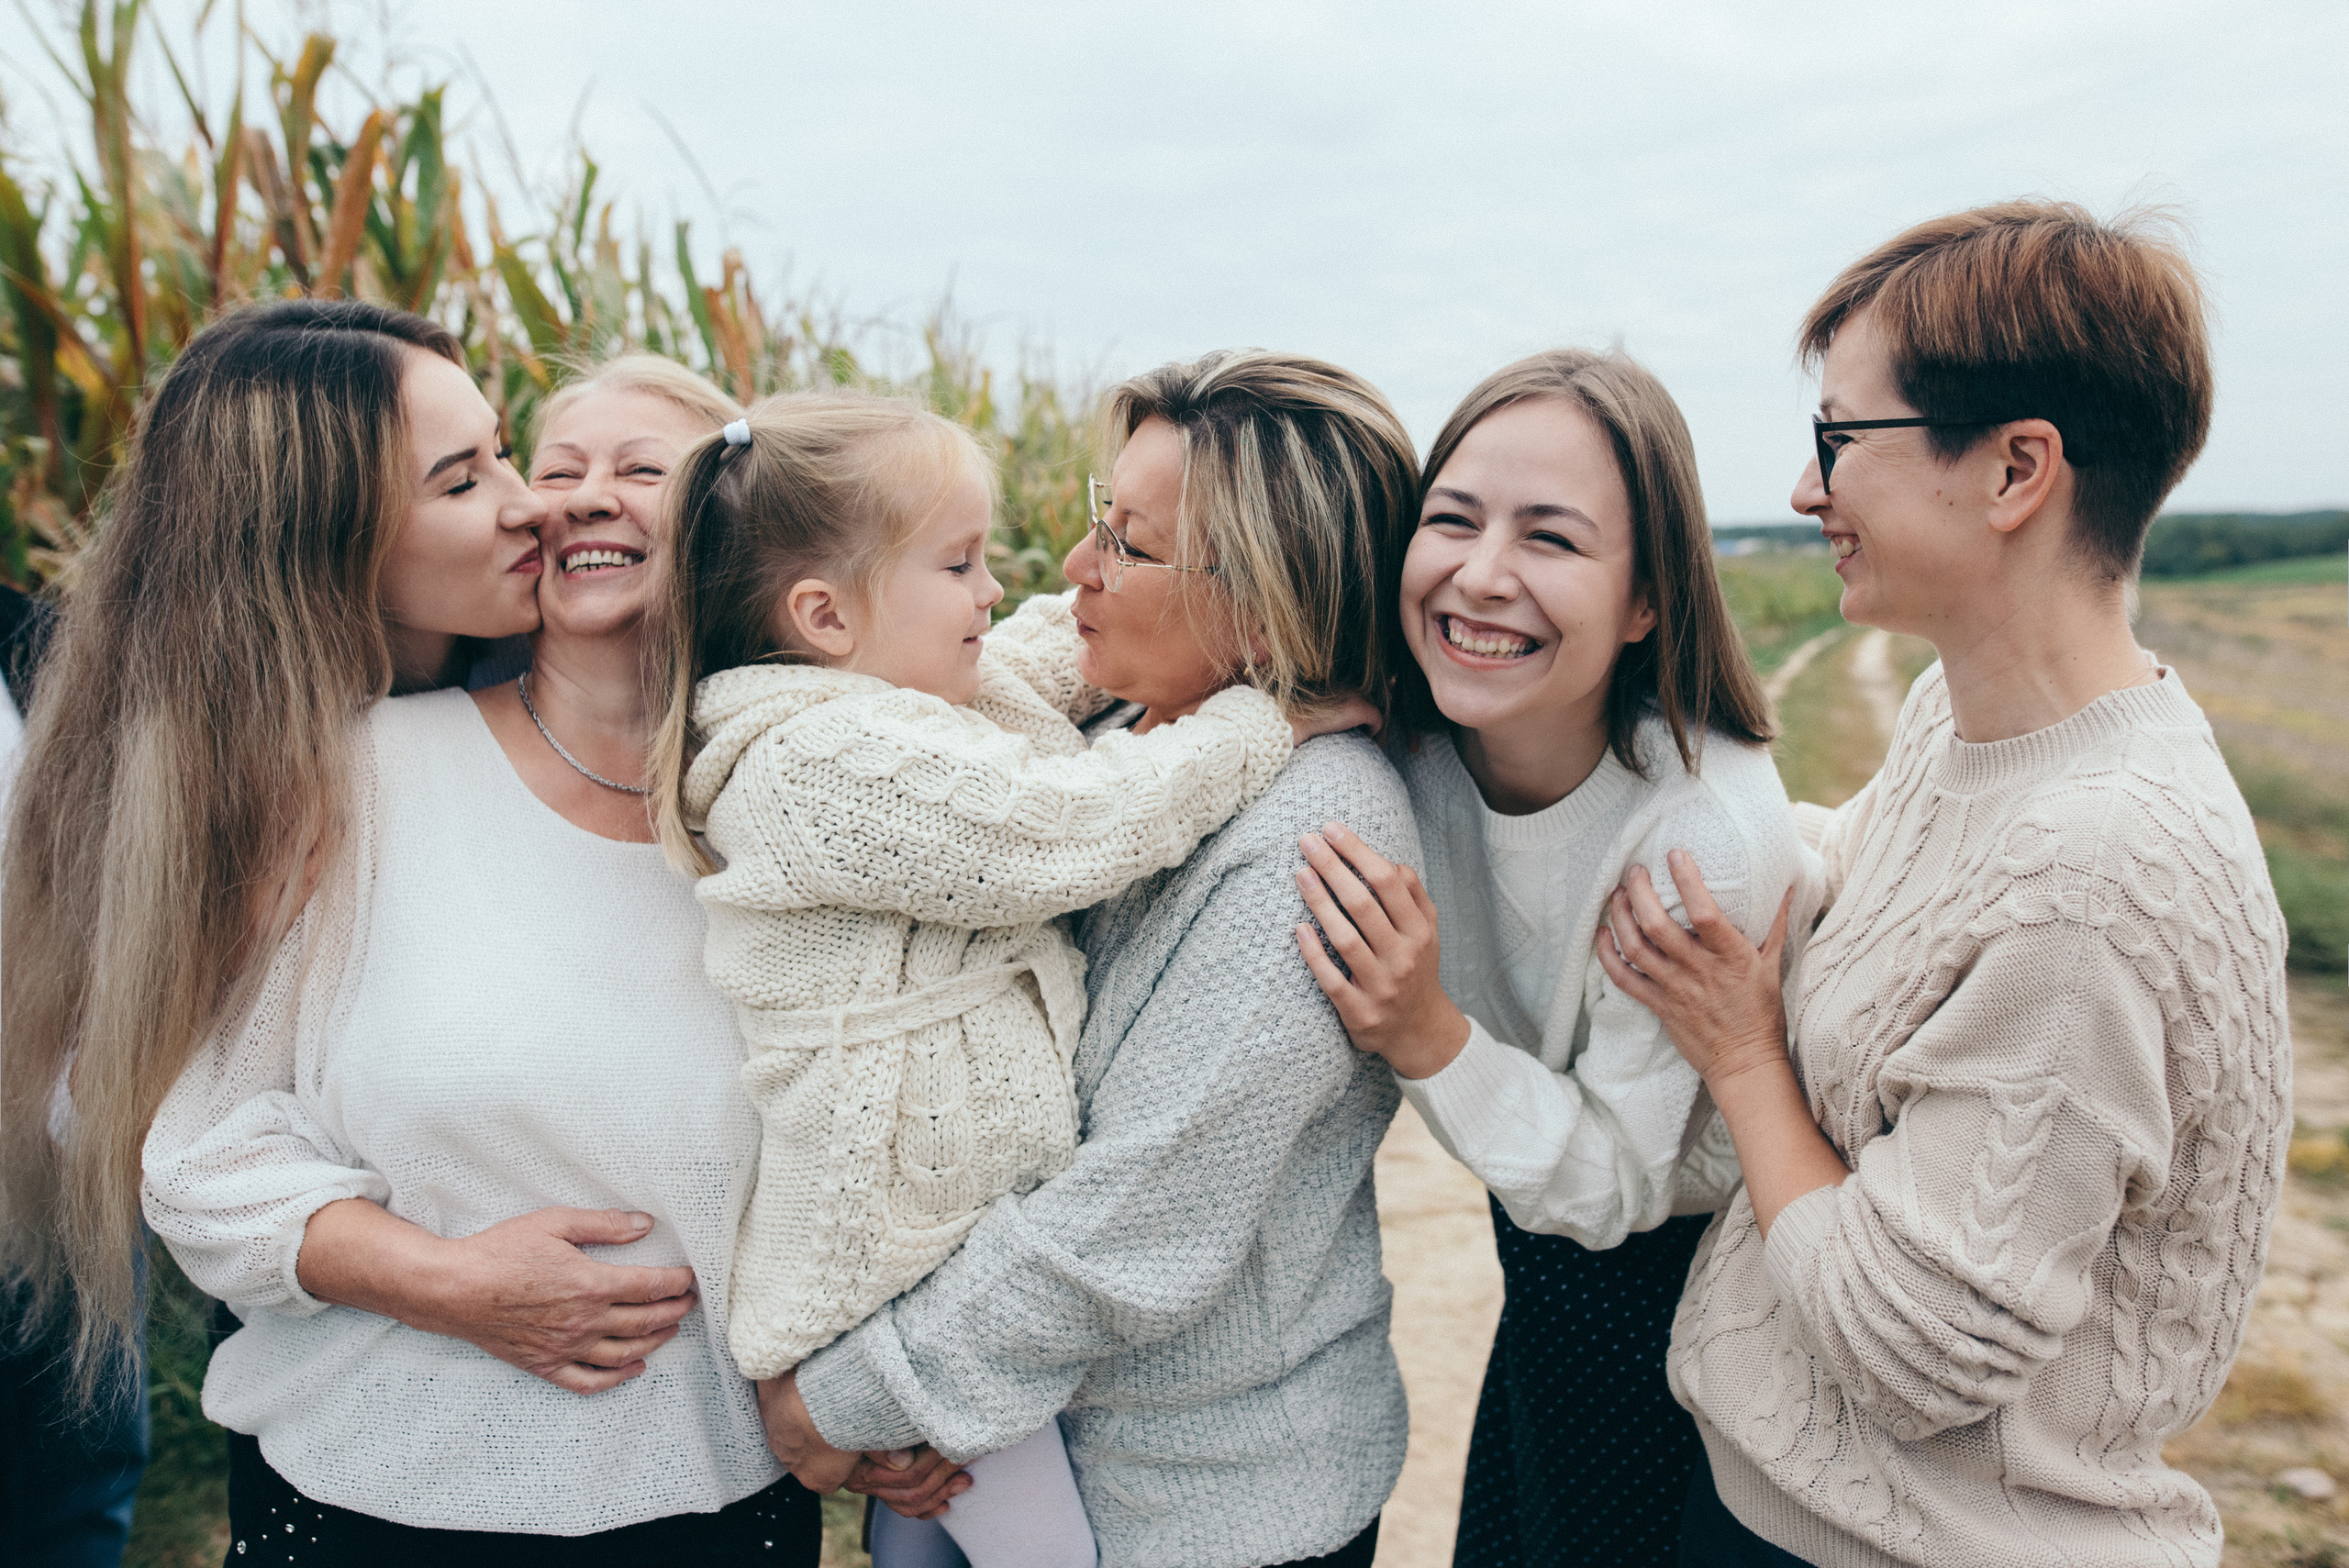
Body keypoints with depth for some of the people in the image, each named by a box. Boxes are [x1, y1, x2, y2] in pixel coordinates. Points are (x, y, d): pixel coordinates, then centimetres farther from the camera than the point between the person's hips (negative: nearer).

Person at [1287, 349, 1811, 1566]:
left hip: (1677, 1273, -4)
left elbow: (1616, 1184, -25)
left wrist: (1429, 1038, -39)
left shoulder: (1709, 831, -34)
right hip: (1545, 1245, 5)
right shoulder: (1408, 737, -19)